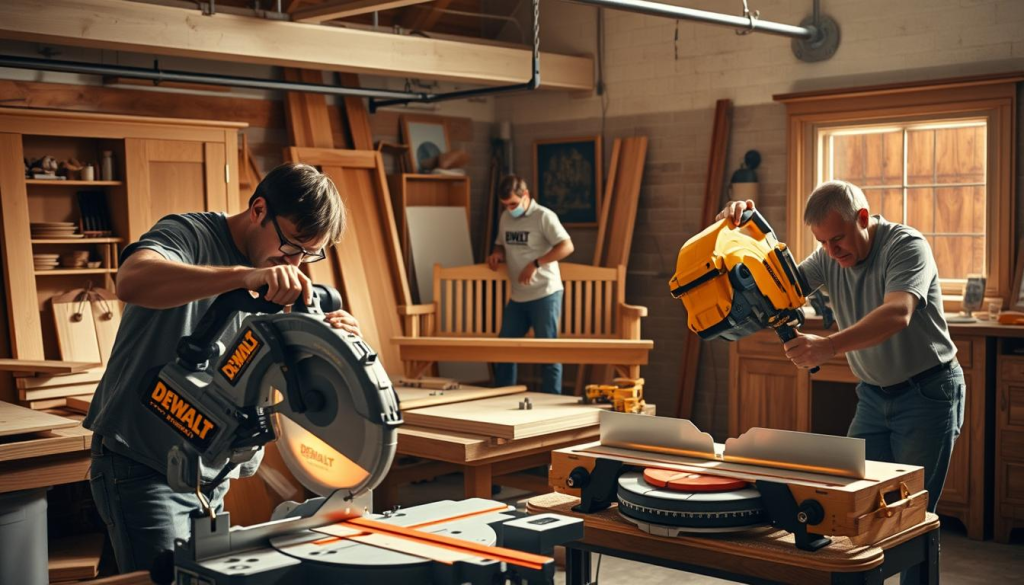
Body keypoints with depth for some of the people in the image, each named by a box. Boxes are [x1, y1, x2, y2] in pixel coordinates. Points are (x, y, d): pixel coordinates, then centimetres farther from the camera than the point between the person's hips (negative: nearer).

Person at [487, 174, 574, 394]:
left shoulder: (544, 216, -10)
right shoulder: (505, 218, 11)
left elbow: (567, 246, -19)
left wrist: (535, 263, -23)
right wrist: (497, 254, 1)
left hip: (545, 294, -7)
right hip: (517, 297, 7)